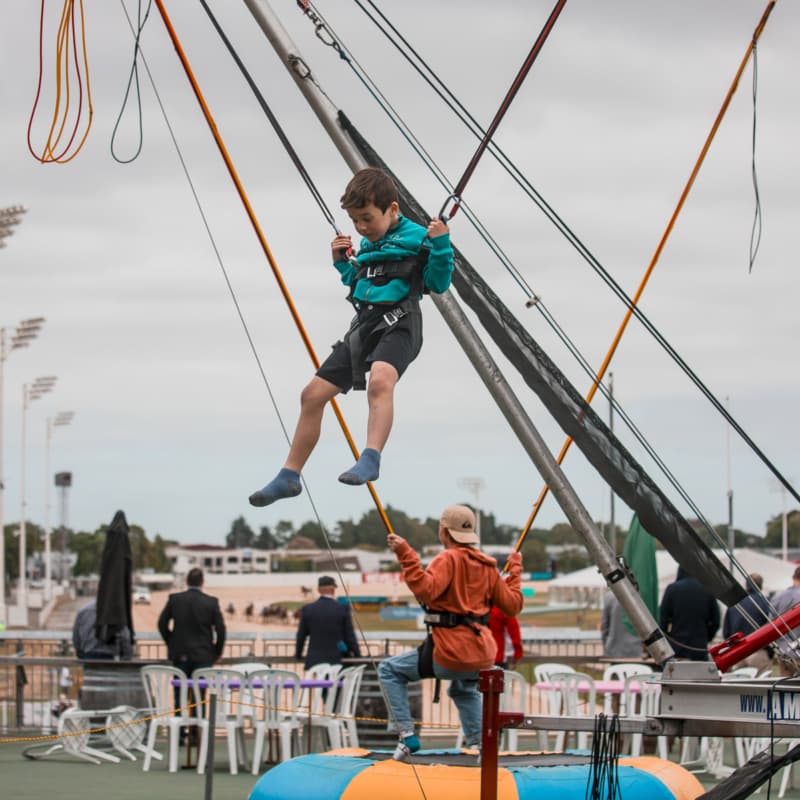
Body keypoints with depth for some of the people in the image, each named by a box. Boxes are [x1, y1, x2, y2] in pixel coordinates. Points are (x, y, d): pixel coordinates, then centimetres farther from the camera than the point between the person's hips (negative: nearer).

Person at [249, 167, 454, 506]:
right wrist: (342, 263, 17)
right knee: (313, 395, 8)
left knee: (380, 380, -40)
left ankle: (370, 460, -48)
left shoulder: (415, 237, -4)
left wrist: (440, 245, -20)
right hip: (364, 325, 8)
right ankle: (289, 477, 15)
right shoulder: (367, 244, 18)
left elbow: (438, 283, -7)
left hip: (397, 324, -8)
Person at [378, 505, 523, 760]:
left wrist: (405, 554, -27)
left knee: (389, 670, 10)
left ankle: (406, 735, 0)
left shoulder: (449, 559, -11)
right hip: (483, 656, 7)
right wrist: (515, 570, 26)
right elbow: (512, 605, 13)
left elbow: (426, 590, -28)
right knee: (465, 690, 40)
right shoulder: (487, 565, 9)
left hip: (449, 654, -7)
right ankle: (479, 743, 25)